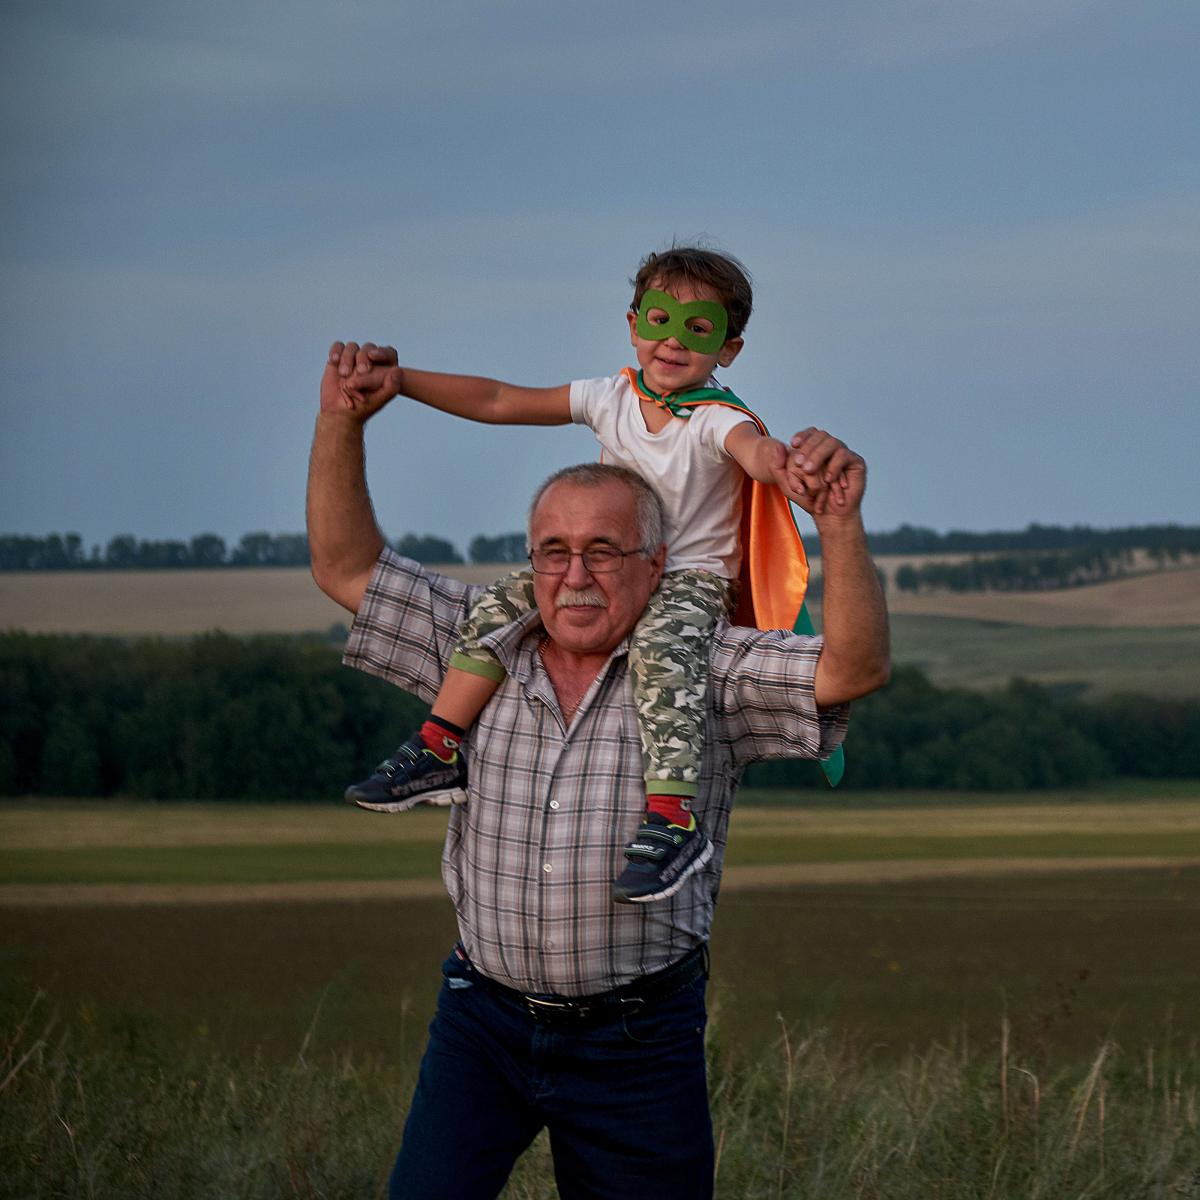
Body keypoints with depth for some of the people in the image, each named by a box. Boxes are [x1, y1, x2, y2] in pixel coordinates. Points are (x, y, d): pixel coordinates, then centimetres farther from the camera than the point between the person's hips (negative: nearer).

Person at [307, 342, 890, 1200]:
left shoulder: (707, 673, -6)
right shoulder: (483, 649, 5)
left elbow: (853, 668, -19)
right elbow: (347, 568, 8)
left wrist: (842, 524, -34)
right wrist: (342, 422, -2)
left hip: (637, 1040, -2)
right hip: (483, 1023, 2)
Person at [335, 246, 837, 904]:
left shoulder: (715, 420, -15)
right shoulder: (612, 399, 2)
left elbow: (753, 448, -40)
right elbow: (499, 402, 3)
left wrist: (777, 463, -66)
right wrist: (401, 379, -5)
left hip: (691, 579, -6)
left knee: (661, 649, -36)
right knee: (500, 603, -10)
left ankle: (672, 818, -43)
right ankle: (438, 751, -4)